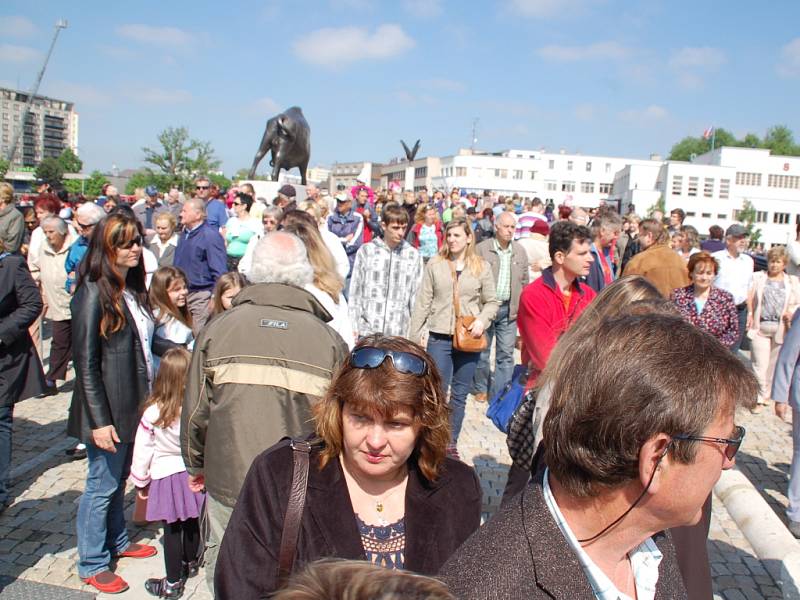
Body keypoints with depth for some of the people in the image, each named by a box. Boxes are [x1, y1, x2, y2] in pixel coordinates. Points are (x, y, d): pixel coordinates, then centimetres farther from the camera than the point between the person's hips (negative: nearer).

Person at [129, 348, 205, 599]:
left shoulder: (153, 413, -19)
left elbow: (143, 450, -8)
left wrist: (140, 481, 6)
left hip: (166, 475, -2)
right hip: (194, 474, 2)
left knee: (172, 530, 9)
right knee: (191, 523, 21)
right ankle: (191, 563, 43)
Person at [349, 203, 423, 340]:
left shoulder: (413, 255, 4)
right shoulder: (365, 251, 3)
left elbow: (417, 295, 5)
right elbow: (355, 291, 5)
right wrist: (353, 327, 0)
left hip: (399, 333, 0)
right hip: (367, 331, 0)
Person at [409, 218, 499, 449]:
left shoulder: (482, 267, 3)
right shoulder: (434, 265, 2)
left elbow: (491, 302, 8)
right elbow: (423, 303, 2)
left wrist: (482, 320, -12)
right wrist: (413, 336, 1)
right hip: (440, 337, -1)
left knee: (460, 395, 10)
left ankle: (451, 443, 24)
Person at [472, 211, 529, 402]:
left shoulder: (520, 251, 7)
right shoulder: (482, 249, -6)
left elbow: (525, 282, 12)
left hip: (509, 309, 3)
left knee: (506, 354, 5)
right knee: (482, 351, 10)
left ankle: (500, 394, 13)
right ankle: (480, 388, 29)